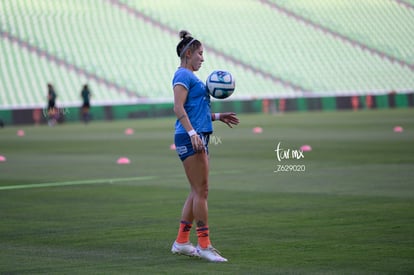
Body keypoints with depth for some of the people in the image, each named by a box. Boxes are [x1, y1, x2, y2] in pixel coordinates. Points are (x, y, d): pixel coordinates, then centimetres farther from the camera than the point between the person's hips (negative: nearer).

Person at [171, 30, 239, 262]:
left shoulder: (190, 76, 21)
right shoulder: (183, 75, -8)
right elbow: (179, 108, -18)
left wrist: (218, 117, 20)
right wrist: (192, 133, -27)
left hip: (199, 137, 10)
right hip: (190, 138, -10)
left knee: (198, 192, 11)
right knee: (201, 191, -9)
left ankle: (181, 242, 15)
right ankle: (204, 245, -7)